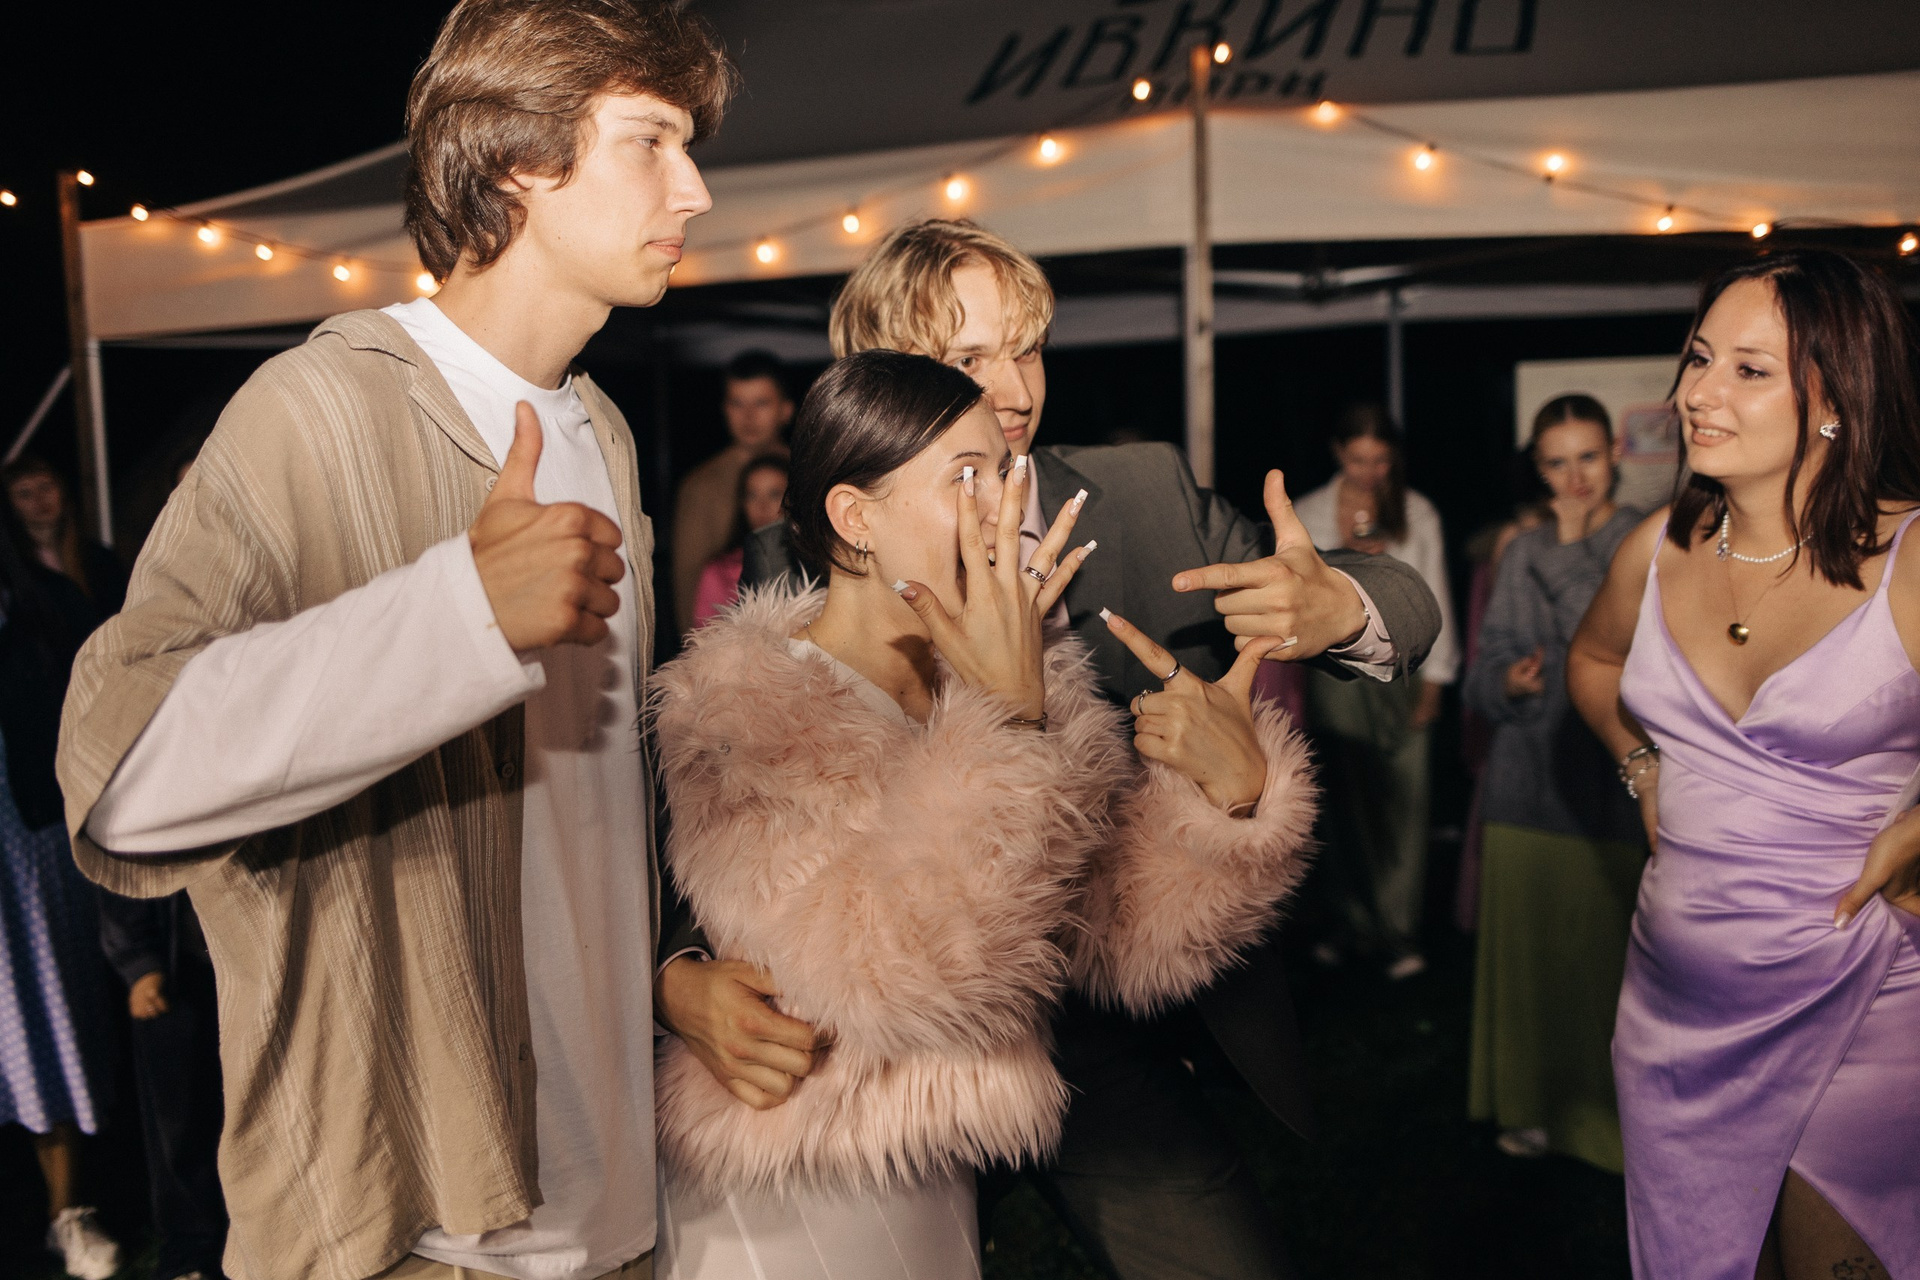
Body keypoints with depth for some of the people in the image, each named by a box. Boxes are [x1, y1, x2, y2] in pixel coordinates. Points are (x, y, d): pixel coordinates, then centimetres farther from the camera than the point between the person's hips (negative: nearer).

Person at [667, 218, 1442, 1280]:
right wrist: (681, 980, -30)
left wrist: (1341, 606, -26)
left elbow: (1407, 607, -2)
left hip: (1112, 1047, 1)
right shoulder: (796, 565, -7)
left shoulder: (1149, 499, -1)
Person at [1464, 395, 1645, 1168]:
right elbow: (1482, 674, 10)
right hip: (1526, 790, 4)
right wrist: (1506, 680, -12)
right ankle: (1537, 1106, 27)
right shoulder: (1523, 553, 11)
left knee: (1608, 953, -3)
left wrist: (1572, 552, -10)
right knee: (1528, 950, 11)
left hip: (1612, 791, -4)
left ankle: (1620, 1115, 15)